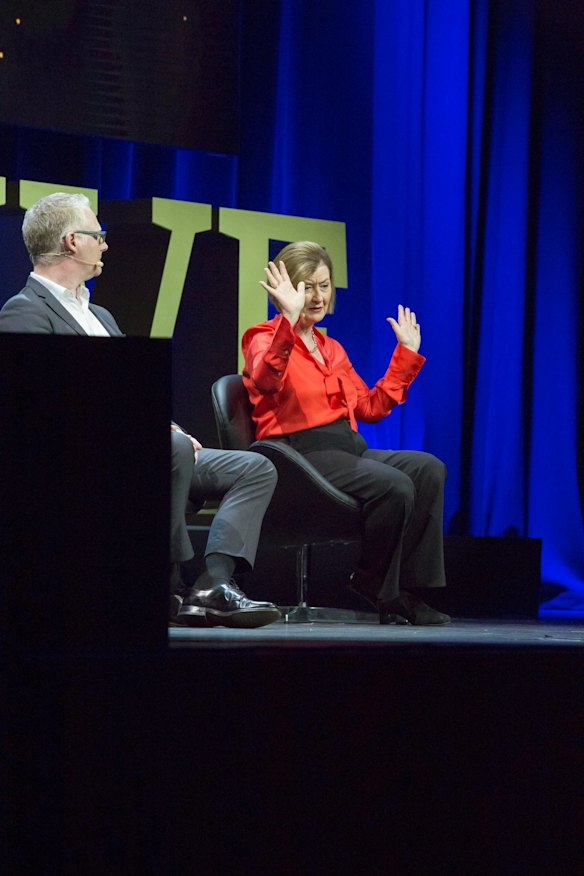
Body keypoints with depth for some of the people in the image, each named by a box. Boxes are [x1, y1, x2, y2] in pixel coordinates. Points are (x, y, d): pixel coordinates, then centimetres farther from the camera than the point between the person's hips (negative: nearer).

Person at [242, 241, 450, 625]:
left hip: (349, 449, 8)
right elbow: (266, 379, -23)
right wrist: (289, 319, -32)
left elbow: (371, 407, 27)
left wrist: (406, 353, 27)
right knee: (394, 486, -30)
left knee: (428, 469, -19)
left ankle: (410, 589, -19)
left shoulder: (332, 349, 26)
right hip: (302, 452, -8)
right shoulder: (265, 338, 2)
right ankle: (374, 589, -11)